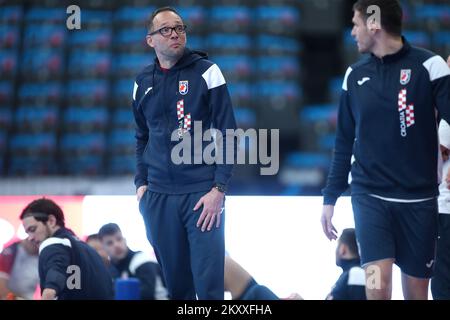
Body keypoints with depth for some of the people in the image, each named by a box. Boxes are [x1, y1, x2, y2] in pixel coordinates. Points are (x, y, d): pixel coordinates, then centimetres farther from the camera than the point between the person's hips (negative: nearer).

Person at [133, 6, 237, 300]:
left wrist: (219, 188, -12)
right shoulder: (143, 83, 11)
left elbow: (227, 133, -4)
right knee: (174, 278, 7)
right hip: (158, 196, 4)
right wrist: (141, 183, 10)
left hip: (203, 193, -4)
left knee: (208, 279, -7)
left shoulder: (206, 72, -2)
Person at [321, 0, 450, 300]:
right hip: (369, 195, 2)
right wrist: (330, 197, 14)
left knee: (417, 289, 6)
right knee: (378, 283, -14)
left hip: (418, 198, -2)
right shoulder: (355, 75, 6)